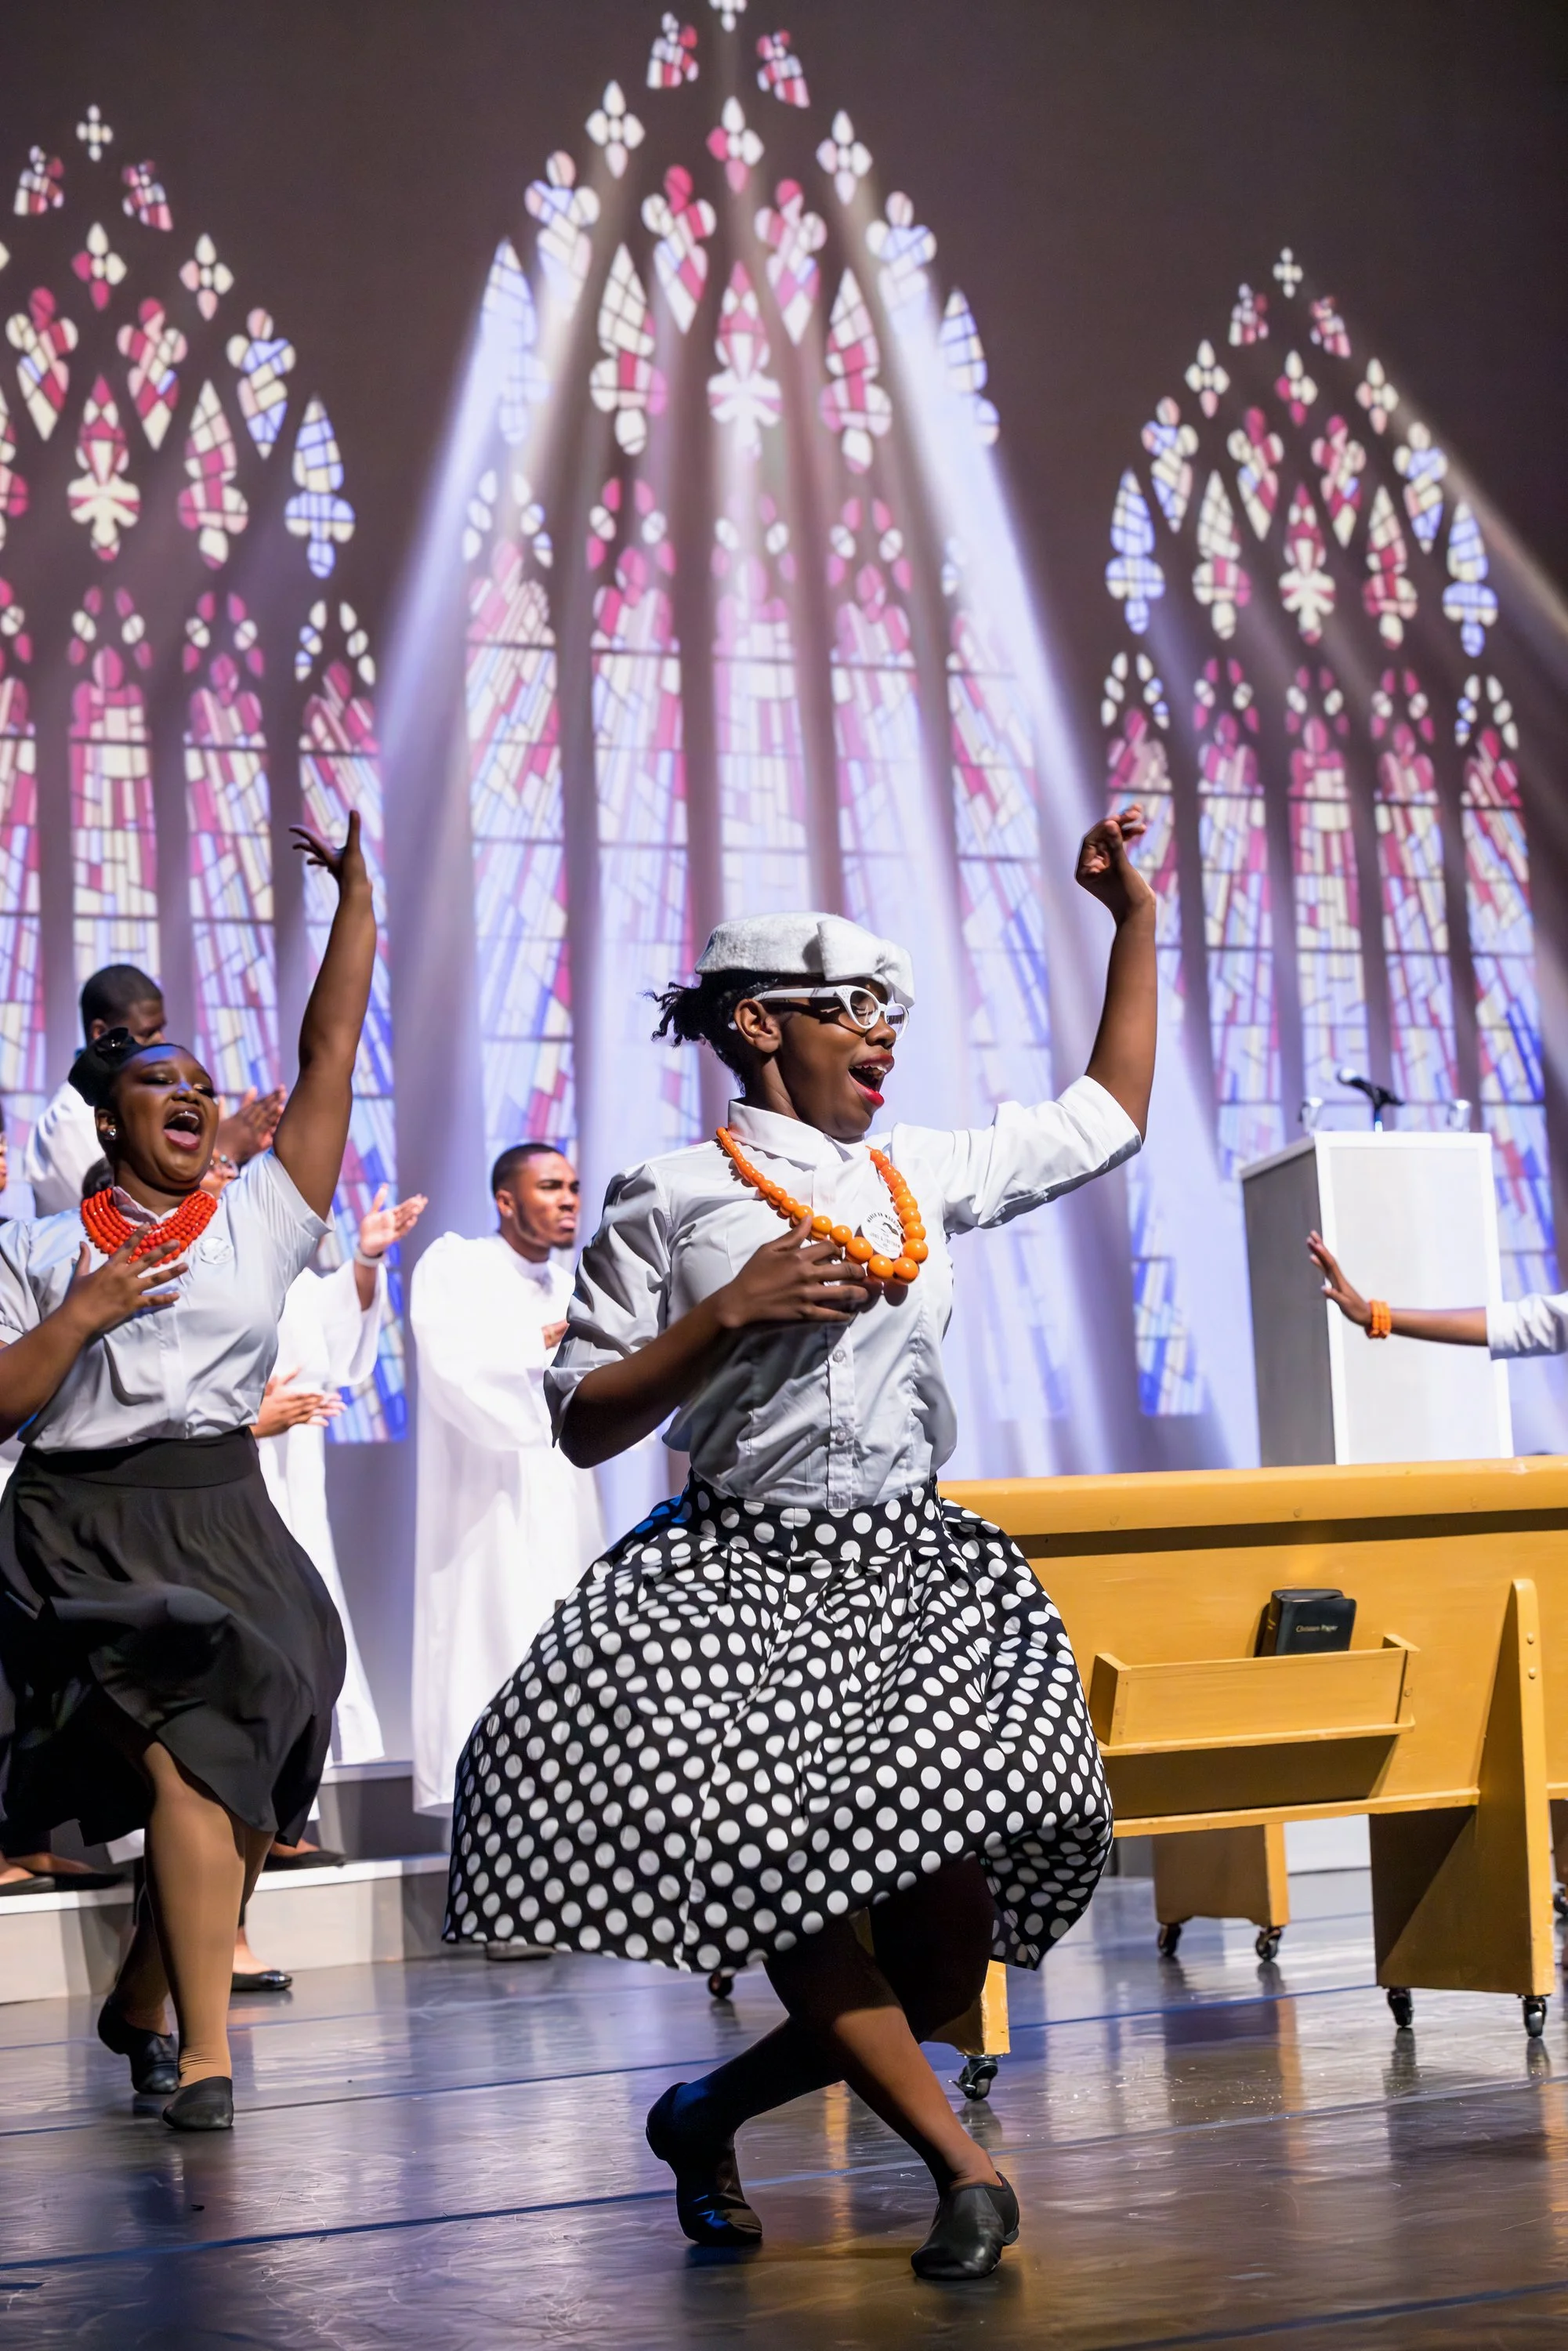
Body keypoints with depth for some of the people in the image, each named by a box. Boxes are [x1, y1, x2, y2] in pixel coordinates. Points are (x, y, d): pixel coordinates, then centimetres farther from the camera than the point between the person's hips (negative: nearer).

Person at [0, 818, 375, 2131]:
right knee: (187, 1762, -20)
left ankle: (142, 2000, 26)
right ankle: (204, 2055, -17)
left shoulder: (261, 1217, 13)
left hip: (228, 1524, 3)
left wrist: (355, 899, 6)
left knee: (244, 1791, -1)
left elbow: (332, 1052, 8)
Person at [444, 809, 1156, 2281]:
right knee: (810, 1910, -16)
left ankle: (716, 2111, 16)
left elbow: (1110, 1115, 24)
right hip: (741, 1577, -4)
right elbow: (583, 1424, -3)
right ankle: (962, 2169, 3)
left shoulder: (925, 1174, 12)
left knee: (951, 1949, -6)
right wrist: (725, 1315, -14)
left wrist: (1134, 921, 19)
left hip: (912, 1572, 4)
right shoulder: (671, 1201, -1)